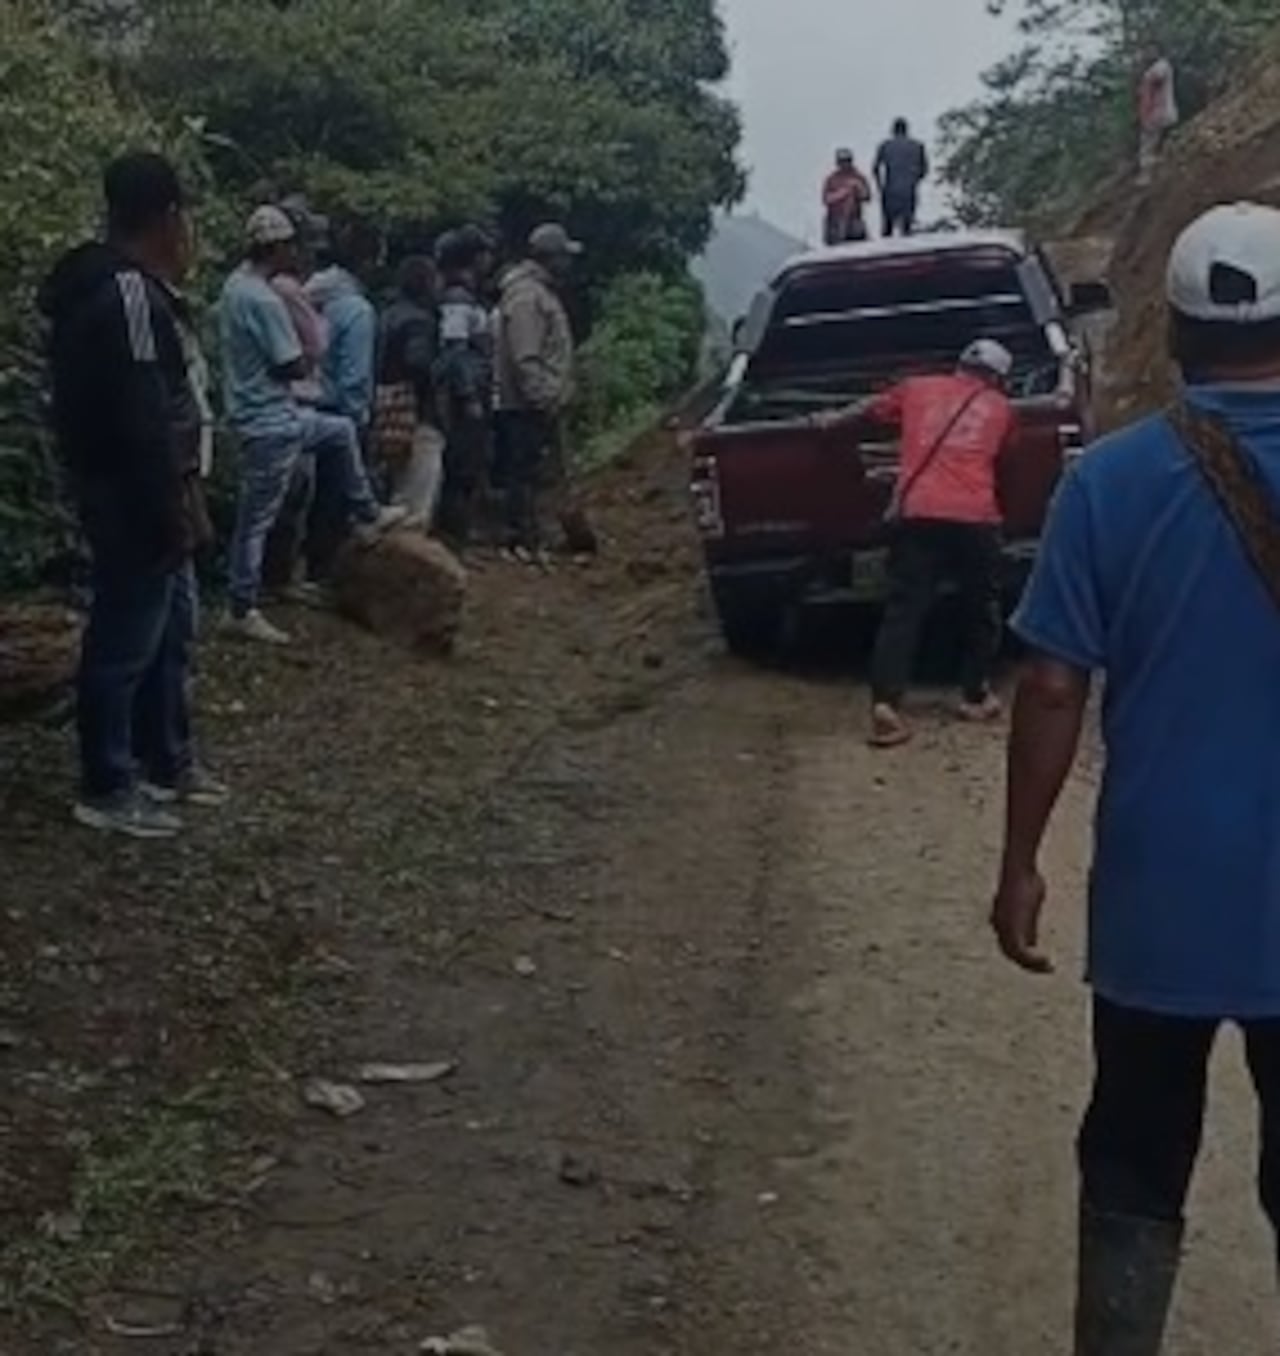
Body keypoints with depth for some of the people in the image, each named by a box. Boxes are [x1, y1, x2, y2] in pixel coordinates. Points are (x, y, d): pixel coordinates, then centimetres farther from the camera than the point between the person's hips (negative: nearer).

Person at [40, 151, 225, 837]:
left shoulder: (131, 286, 13)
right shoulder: (129, 295, -20)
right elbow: (142, 420, -24)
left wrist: (183, 499, 17)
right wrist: (174, 511, -21)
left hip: (150, 495, 11)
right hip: (136, 502, -11)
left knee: (168, 633, 19)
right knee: (125, 641, -2)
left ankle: (167, 761, 32)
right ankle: (107, 788, 8)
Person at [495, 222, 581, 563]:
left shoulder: (543, 292, 19)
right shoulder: (526, 296, -15)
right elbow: (525, 358, -22)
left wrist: (554, 397, 20)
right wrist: (543, 400, -23)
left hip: (542, 404, 10)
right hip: (529, 407, -10)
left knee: (533, 475, 14)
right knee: (528, 474, -7)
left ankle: (528, 538, 20)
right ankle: (525, 542, -4)